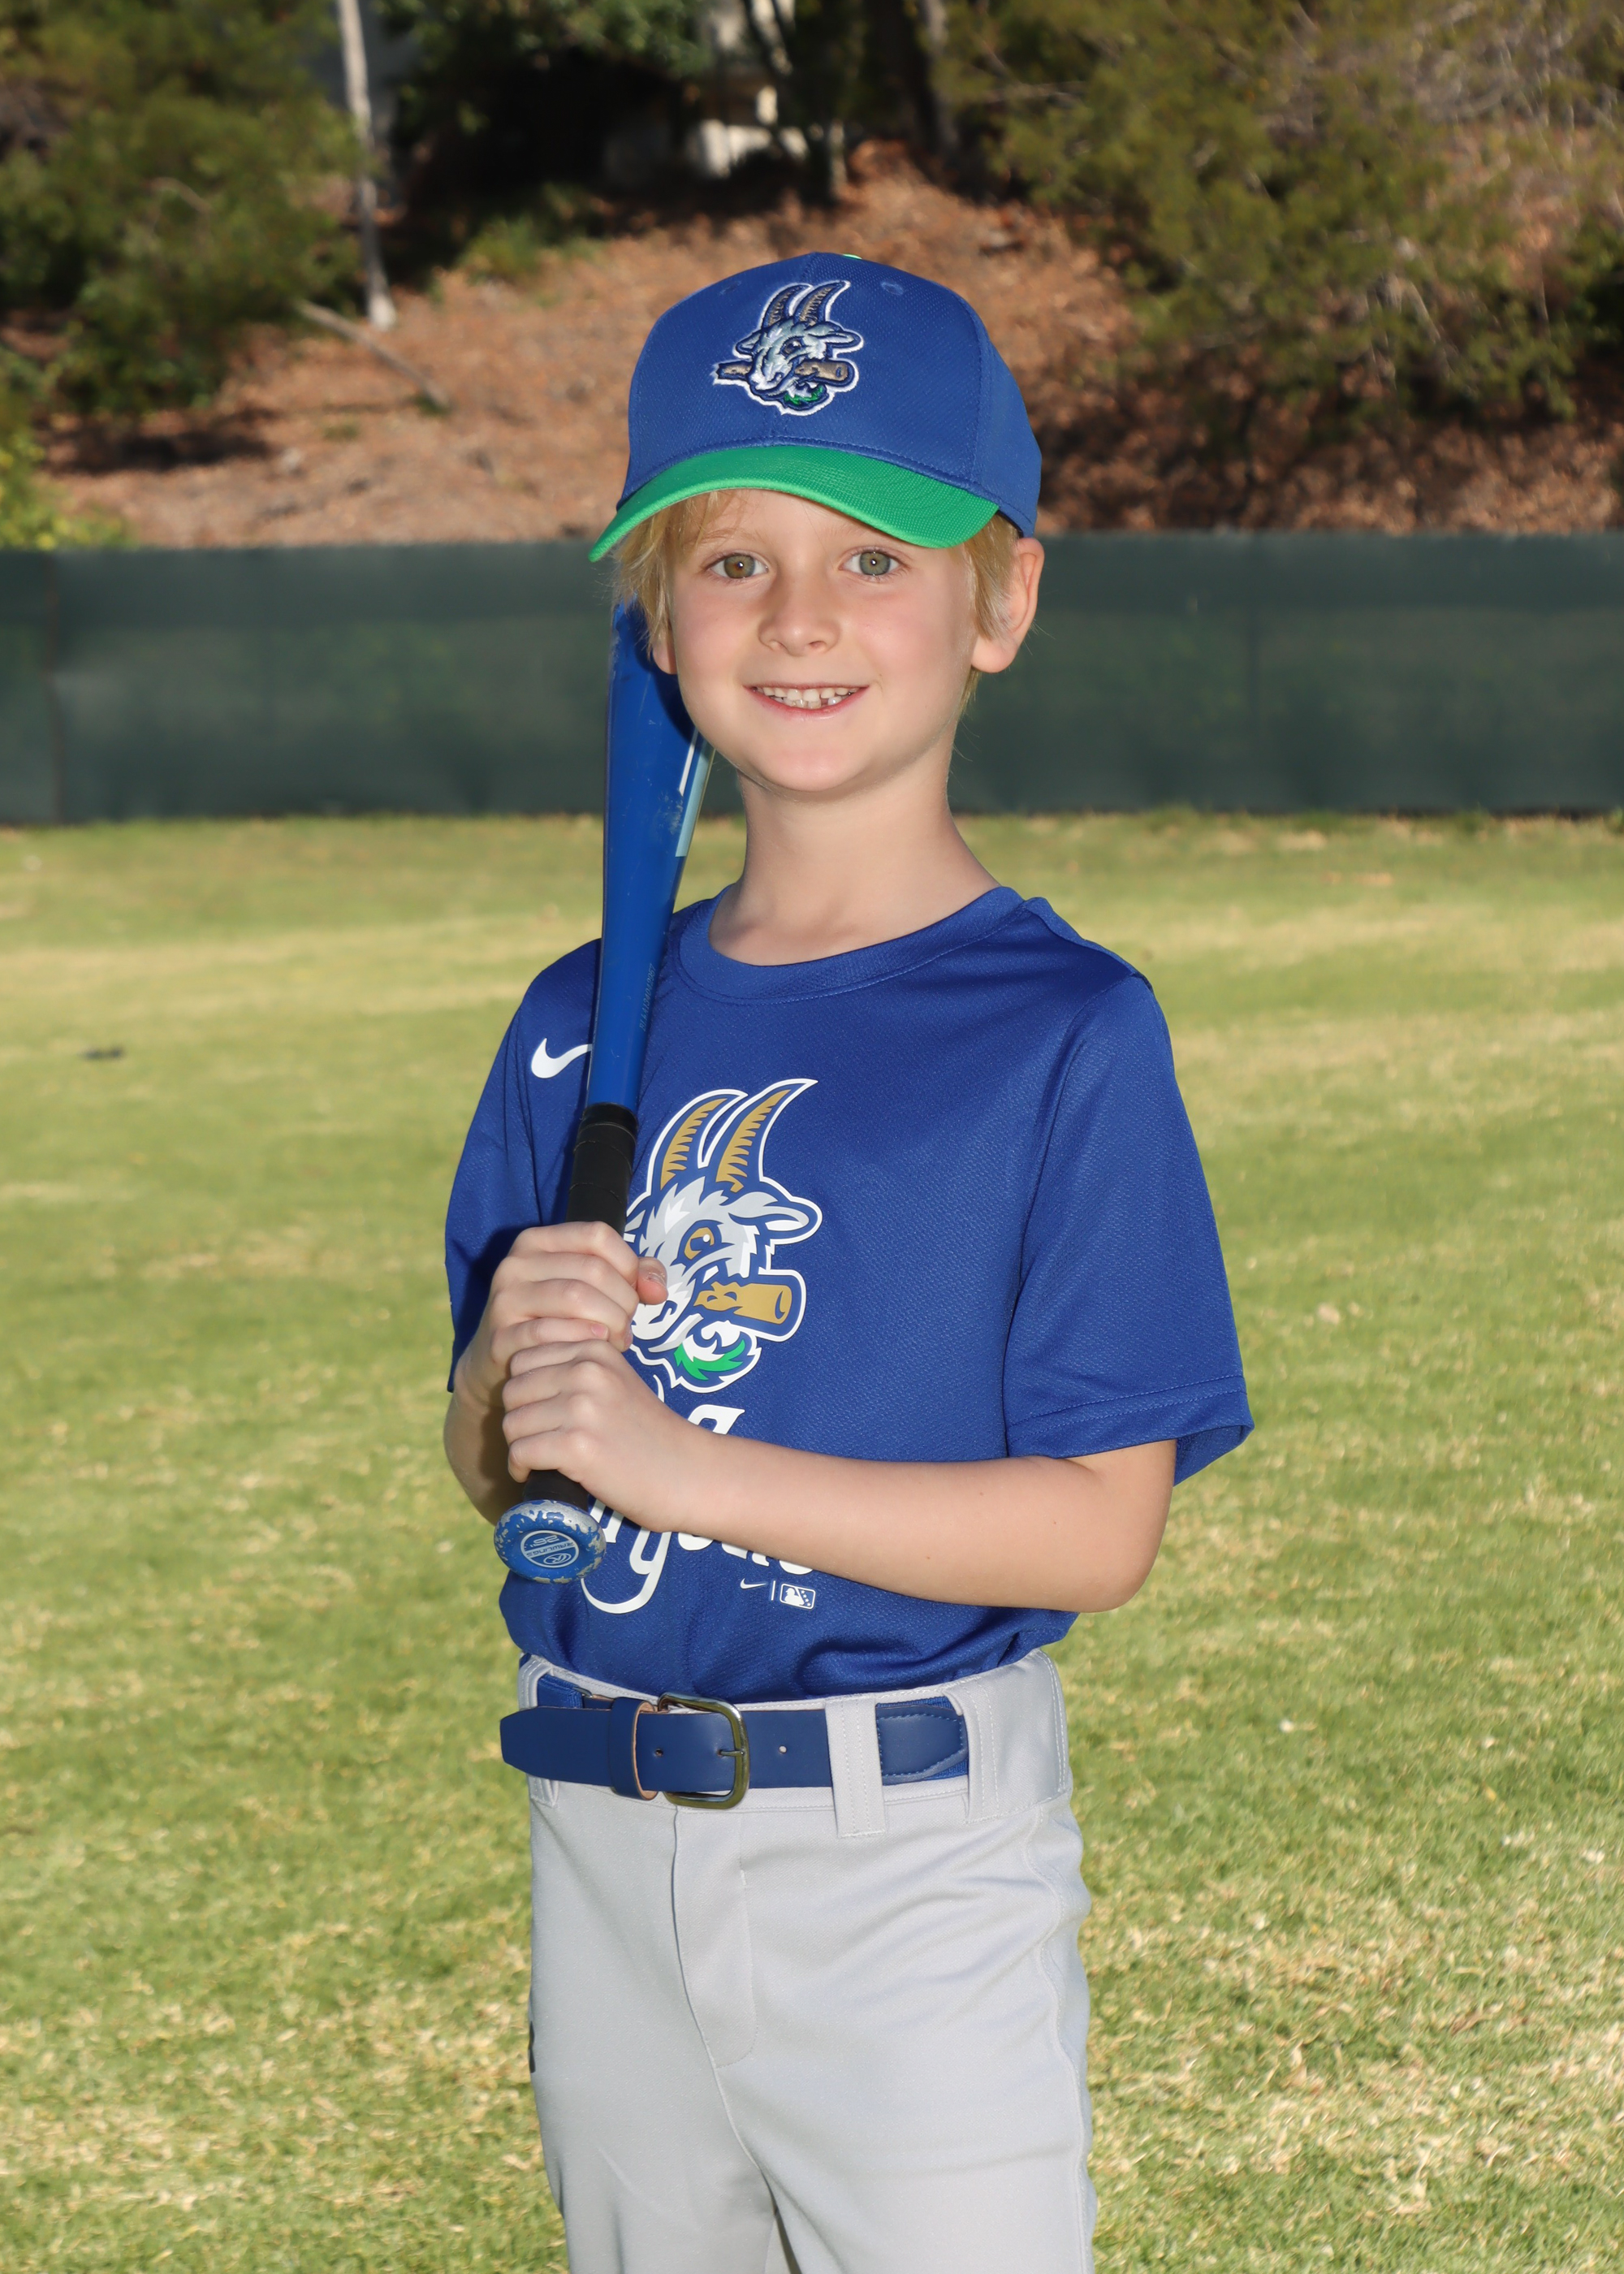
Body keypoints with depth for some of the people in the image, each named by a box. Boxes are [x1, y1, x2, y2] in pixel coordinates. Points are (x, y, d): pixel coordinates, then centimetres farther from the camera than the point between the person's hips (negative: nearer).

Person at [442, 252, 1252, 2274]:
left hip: (909, 1856, -5)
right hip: (599, 1847, 5)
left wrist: (679, 1464, -20)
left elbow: (1100, 1528, -15)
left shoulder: (1063, 1031, -10)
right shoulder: (588, 1027, 7)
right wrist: (513, 1378, -10)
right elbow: (493, 1472, 12)